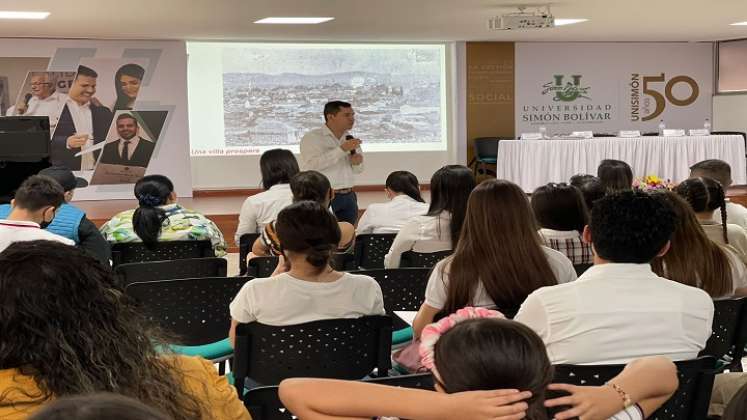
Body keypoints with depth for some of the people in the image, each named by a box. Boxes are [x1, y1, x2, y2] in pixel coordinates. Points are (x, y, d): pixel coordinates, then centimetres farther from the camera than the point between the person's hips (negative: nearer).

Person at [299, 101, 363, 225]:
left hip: (349, 197, 6)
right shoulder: (312, 137, -6)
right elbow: (311, 165, -21)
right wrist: (342, 149, -22)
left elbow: (358, 169, 23)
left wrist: (357, 163, -3)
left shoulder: (350, 138, 14)